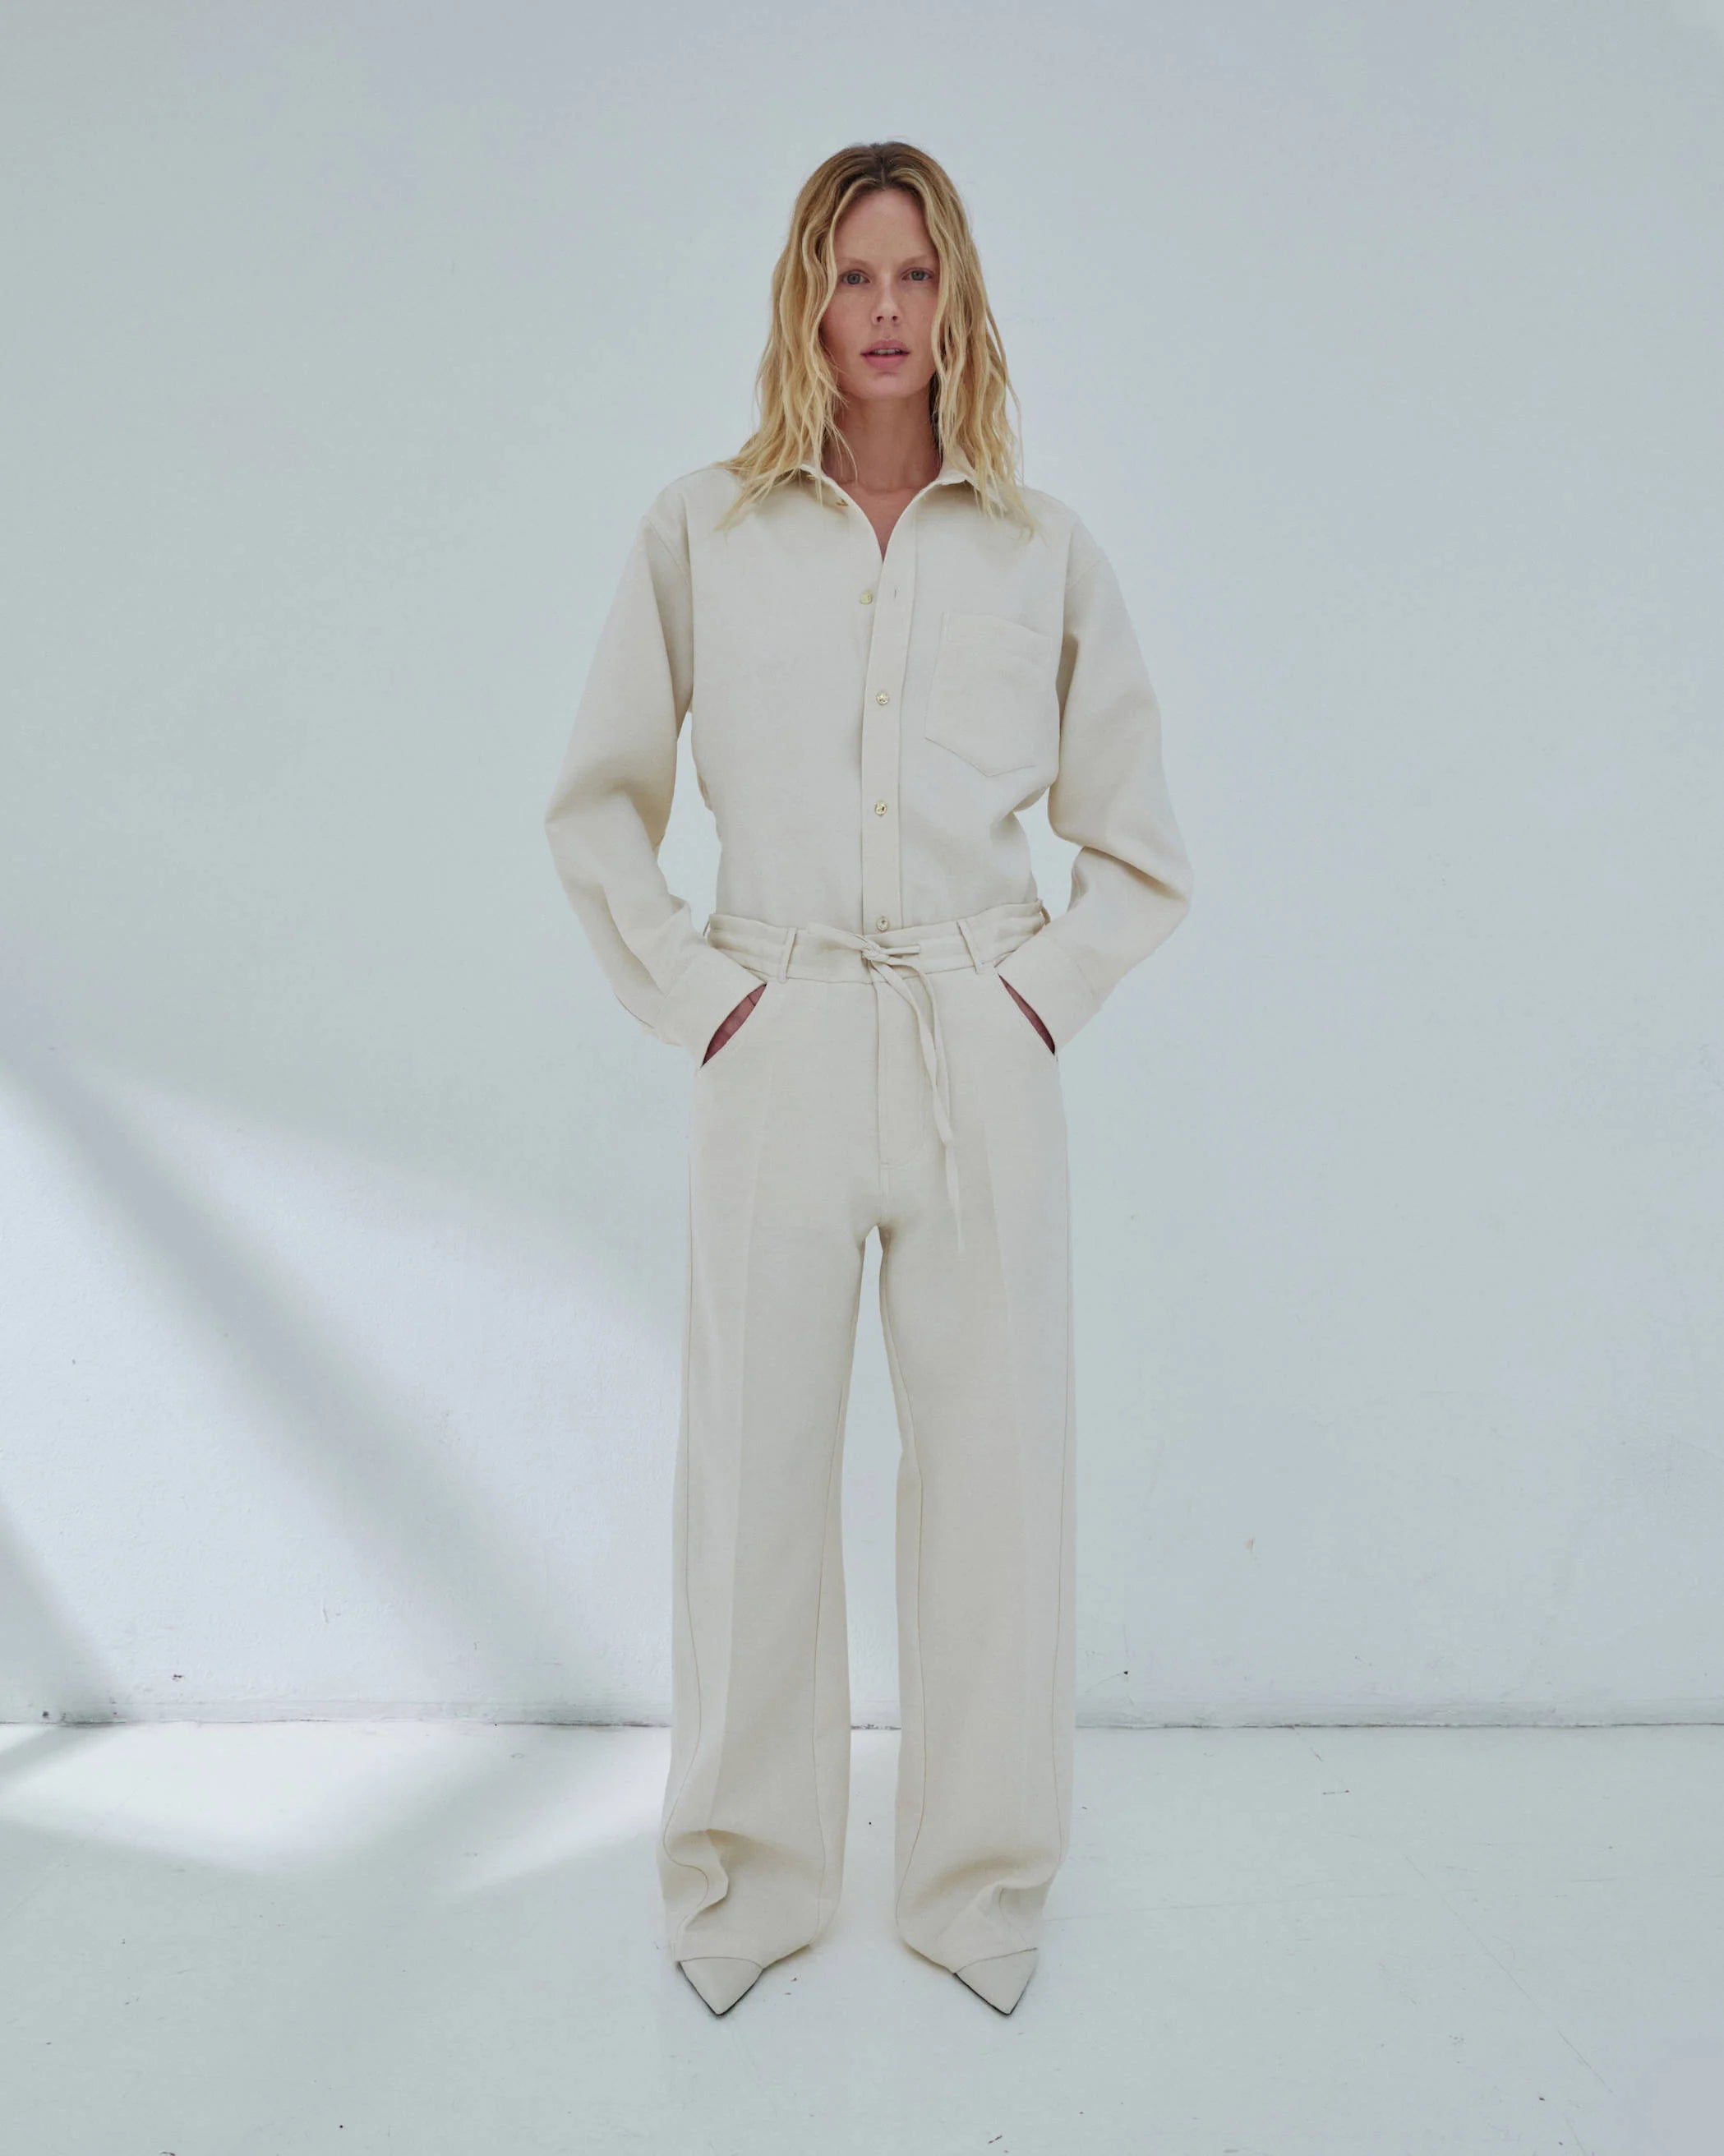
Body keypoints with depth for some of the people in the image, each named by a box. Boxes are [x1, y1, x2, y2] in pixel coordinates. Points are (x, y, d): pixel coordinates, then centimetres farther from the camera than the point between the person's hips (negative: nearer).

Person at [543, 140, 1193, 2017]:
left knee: (993, 1458, 6)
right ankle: (743, 1886, 27)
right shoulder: (698, 535, 6)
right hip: (781, 1056, 0)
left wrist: (1049, 988, 0)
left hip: (981, 1055, 1)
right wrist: (687, 992, 0)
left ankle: (981, 1884, 27)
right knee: (752, 1461, 5)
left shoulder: (1046, 552, 8)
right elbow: (594, 805, 11)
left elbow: (1139, 847, 13)